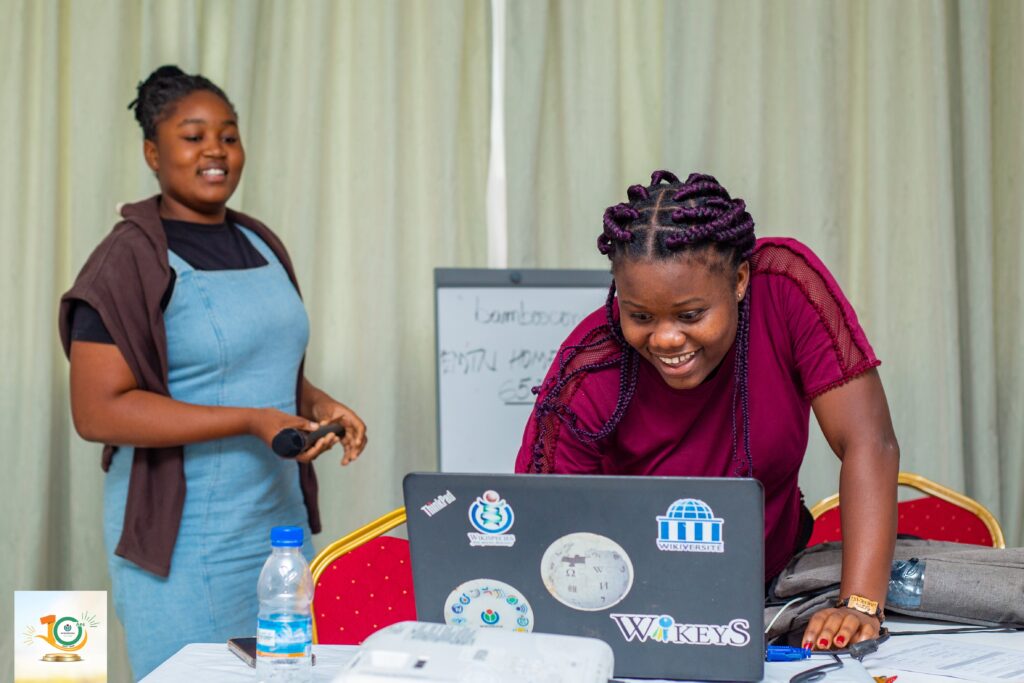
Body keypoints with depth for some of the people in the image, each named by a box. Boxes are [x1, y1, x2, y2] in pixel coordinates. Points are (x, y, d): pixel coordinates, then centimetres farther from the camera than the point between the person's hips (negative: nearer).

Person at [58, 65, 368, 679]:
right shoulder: (131, 261, -10)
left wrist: (321, 406, 2)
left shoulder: (260, 244, 12)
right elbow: (97, 412, -17)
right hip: (183, 541, -7)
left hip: (281, 522, 7)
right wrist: (251, 421, -21)